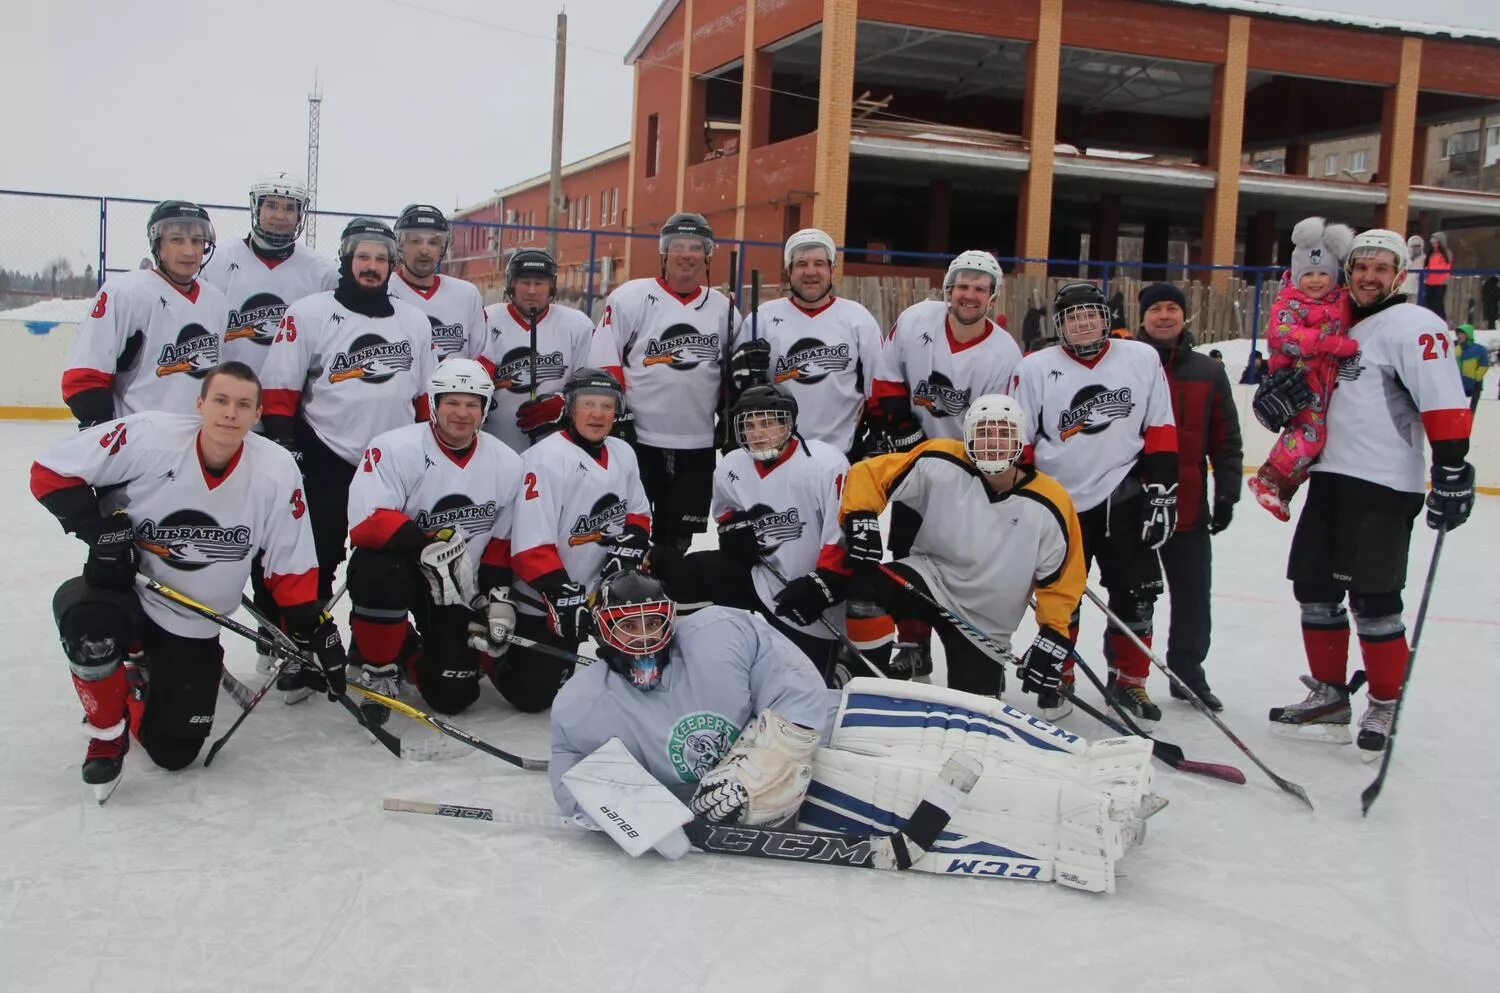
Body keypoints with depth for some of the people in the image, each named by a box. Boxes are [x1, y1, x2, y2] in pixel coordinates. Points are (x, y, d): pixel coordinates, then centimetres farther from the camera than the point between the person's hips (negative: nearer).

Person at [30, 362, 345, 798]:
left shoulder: (277, 471, -13)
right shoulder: (148, 436, -20)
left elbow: (291, 566, -4)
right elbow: (51, 472, -11)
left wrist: (316, 630, -11)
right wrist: (102, 527, -22)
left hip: (195, 627, 2)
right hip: (126, 590, -2)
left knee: (173, 752, 1)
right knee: (88, 620, -37)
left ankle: (144, 680, 35)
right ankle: (107, 736, -8)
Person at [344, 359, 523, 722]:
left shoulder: (507, 464, -3)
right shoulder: (394, 448, -18)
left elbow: (502, 540, 6)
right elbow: (367, 523, -28)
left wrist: (498, 597, -4)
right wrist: (431, 545, -38)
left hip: (458, 589, 3)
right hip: (396, 564, -3)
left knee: (452, 696, -8)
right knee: (381, 577, -40)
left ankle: (411, 651, 28)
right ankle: (378, 668, -10)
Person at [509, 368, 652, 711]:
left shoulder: (622, 453, 3)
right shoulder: (545, 458, -21)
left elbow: (638, 515, 13)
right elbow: (531, 546, -25)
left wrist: (625, 553, -8)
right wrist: (565, 596, -30)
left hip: (598, 586, 6)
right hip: (542, 600, -6)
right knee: (533, 695, -8)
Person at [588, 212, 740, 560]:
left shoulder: (723, 309, 10)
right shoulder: (630, 298, -4)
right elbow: (604, 366, -5)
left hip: (697, 445, 4)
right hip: (637, 440, -4)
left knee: (677, 540, 10)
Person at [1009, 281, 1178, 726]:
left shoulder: (1142, 359, -1)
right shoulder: (1035, 368, -3)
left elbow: (1160, 430, 2)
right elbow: (1019, 441, 1)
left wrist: (1162, 492, -2)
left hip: (1124, 498, 1)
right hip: (1060, 501, 0)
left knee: (1136, 594, 2)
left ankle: (1129, 680, 19)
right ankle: (1057, 675, 25)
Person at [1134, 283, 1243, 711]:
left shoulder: (1208, 372, 8)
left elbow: (1225, 439, 10)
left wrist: (1227, 491, 5)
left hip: (1188, 505, 3)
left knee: (1193, 591, 9)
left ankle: (1188, 670, 25)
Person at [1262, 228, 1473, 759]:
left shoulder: (1411, 325, -8)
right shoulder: (1342, 329, 18)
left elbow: (1444, 403, -17)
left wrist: (1452, 470, -24)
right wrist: (1289, 389, 7)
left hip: (1382, 487, -9)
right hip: (1330, 477, 9)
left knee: (1372, 599, -7)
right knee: (1314, 588, 10)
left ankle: (1384, 708, 9)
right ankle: (1330, 697, 21)